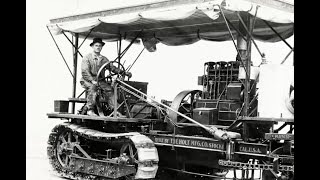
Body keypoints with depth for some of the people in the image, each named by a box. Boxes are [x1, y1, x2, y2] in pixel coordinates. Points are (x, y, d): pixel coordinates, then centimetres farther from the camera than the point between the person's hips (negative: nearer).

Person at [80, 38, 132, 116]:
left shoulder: (104, 59, 17)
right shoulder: (87, 57, 2)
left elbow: (112, 67, 11)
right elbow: (85, 72, -9)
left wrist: (124, 72, -3)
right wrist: (92, 80, -24)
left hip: (100, 80, 4)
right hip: (87, 80, -4)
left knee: (109, 89, -21)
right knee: (92, 87, -35)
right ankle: (90, 110, -34)